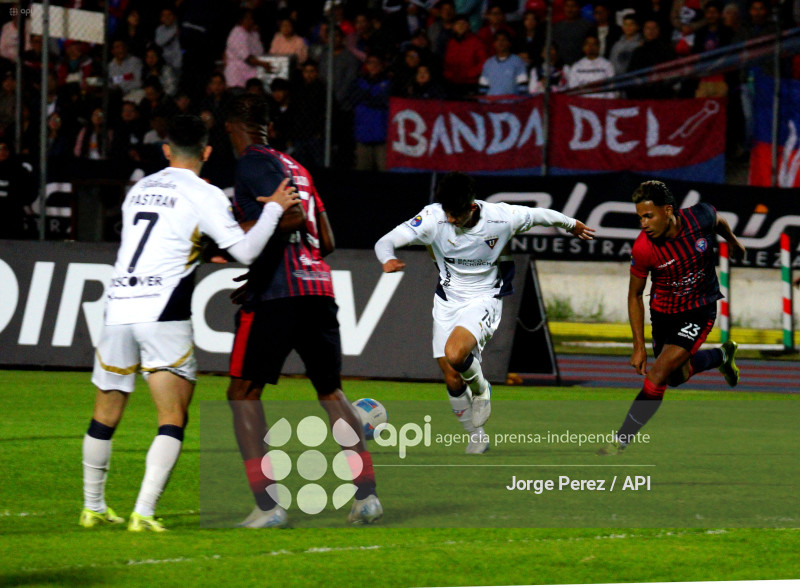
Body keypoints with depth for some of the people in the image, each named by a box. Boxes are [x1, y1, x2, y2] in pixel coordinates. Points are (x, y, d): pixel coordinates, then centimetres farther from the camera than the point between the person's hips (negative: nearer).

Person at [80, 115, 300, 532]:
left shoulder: (139, 189, 18)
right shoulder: (204, 195, -1)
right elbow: (245, 250, -6)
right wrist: (273, 208, 6)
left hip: (118, 307, 6)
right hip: (163, 316, -6)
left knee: (105, 417, 17)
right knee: (173, 421, -2)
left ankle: (93, 508, 27)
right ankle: (143, 513, -14)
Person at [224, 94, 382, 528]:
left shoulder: (253, 162, -1)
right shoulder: (293, 166, 22)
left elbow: (292, 214, -15)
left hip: (276, 294, -7)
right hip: (318, 286, 7)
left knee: (243, 393, 0)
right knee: (330, 391, 18)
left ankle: (267, 505, -11)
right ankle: (367, 494, 10)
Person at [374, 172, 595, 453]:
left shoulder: (501, 217, -19)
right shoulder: (433, 217, -17)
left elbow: (540, 215, 1)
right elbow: (385, 241, -16)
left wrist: (571, 225, 20)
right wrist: (388, 260, -41)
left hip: (484, 300, -3)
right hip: (447, 301, 3)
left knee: (455, 354, -31)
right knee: (452, 381, 2)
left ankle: (481, 388, 4)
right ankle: (476, 438, 27)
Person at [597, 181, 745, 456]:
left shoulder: (701, 217, -23)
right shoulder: (643, 249, -24)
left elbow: (720, 223, 5)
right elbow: (635, 295, -10)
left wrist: (735, 243, 26)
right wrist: (639, 346, -12)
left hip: (700, 310, -2)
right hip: (664, 313, 2)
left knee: (658, 374, -14)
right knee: (676, 376, 17)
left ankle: (621, 440, -8)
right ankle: (722, 355, 46)